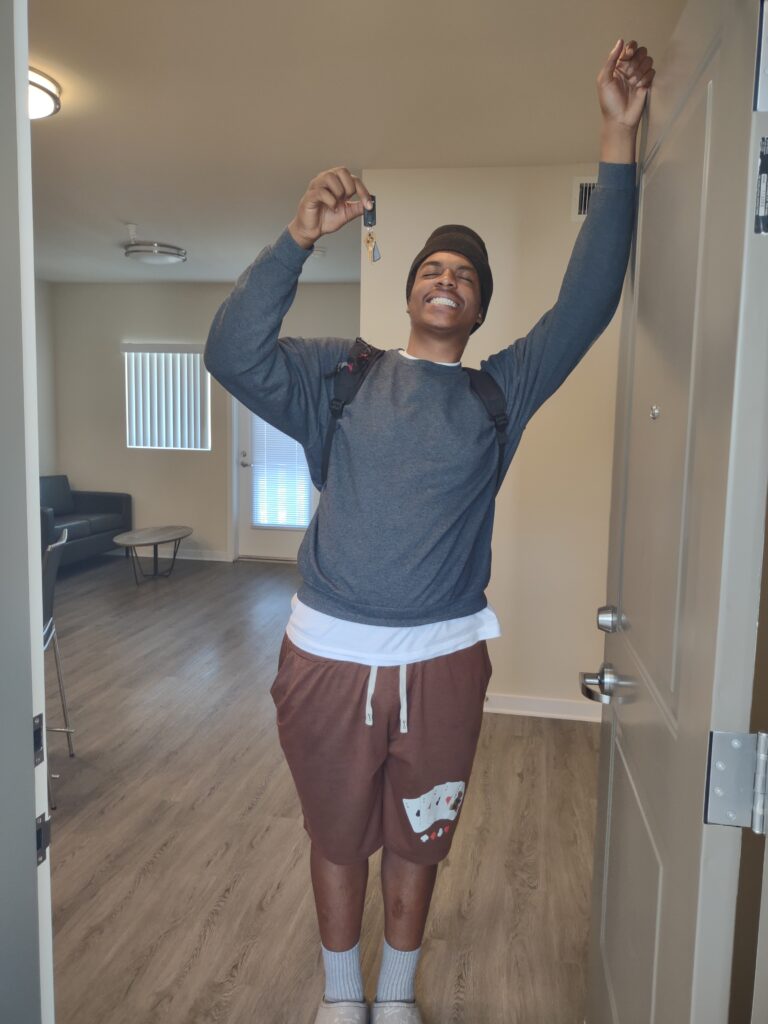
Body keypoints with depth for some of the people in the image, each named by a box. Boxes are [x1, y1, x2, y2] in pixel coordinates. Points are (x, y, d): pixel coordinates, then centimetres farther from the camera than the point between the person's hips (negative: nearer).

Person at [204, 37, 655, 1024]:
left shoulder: (501, 389, 4)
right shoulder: (340, 373, 2)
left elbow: (586, 299, -3)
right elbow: (233, 352, -12)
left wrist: (617, 140, -6)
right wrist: (300, 235, -20)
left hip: (442, 657, 1)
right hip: (329, 652, 0)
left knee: (418, 835, 19)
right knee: (337, 831, 18)